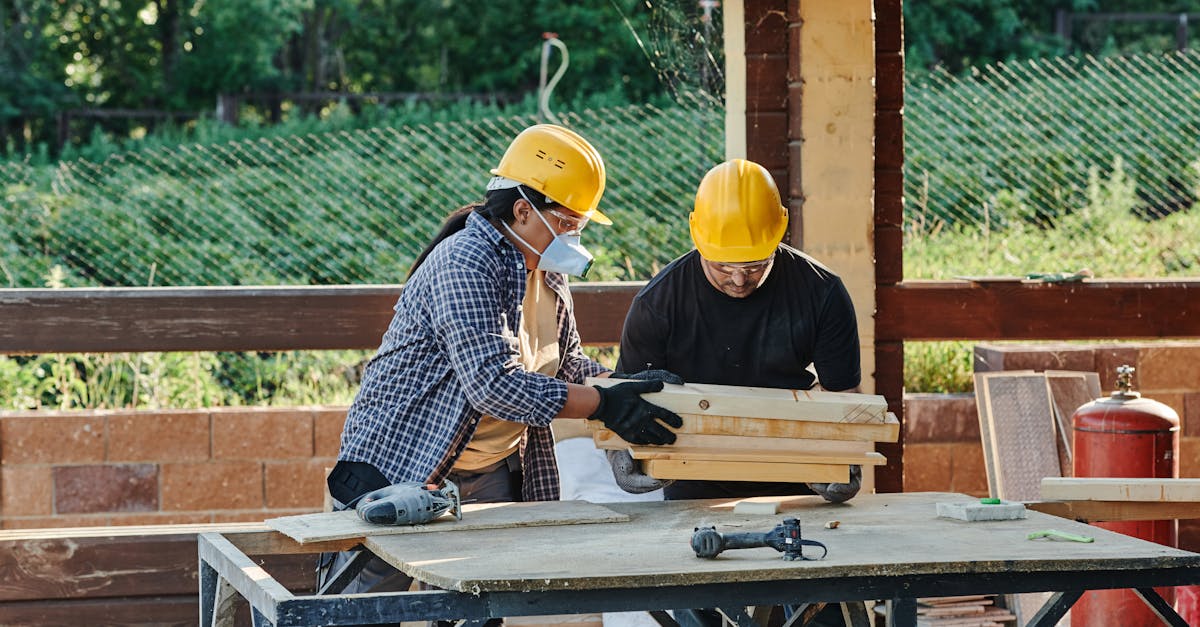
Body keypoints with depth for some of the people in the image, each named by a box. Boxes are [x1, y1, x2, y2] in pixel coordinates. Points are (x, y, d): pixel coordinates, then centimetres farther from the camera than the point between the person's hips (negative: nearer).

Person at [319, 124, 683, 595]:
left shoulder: (549, 273, 7)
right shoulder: (463, 265, -22)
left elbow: (565, 365, 16)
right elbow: (492, 384, -31)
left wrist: (626, 383, -4)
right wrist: (604, 405, -31)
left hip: (494, 476, 8)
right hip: (399, 467, -8)